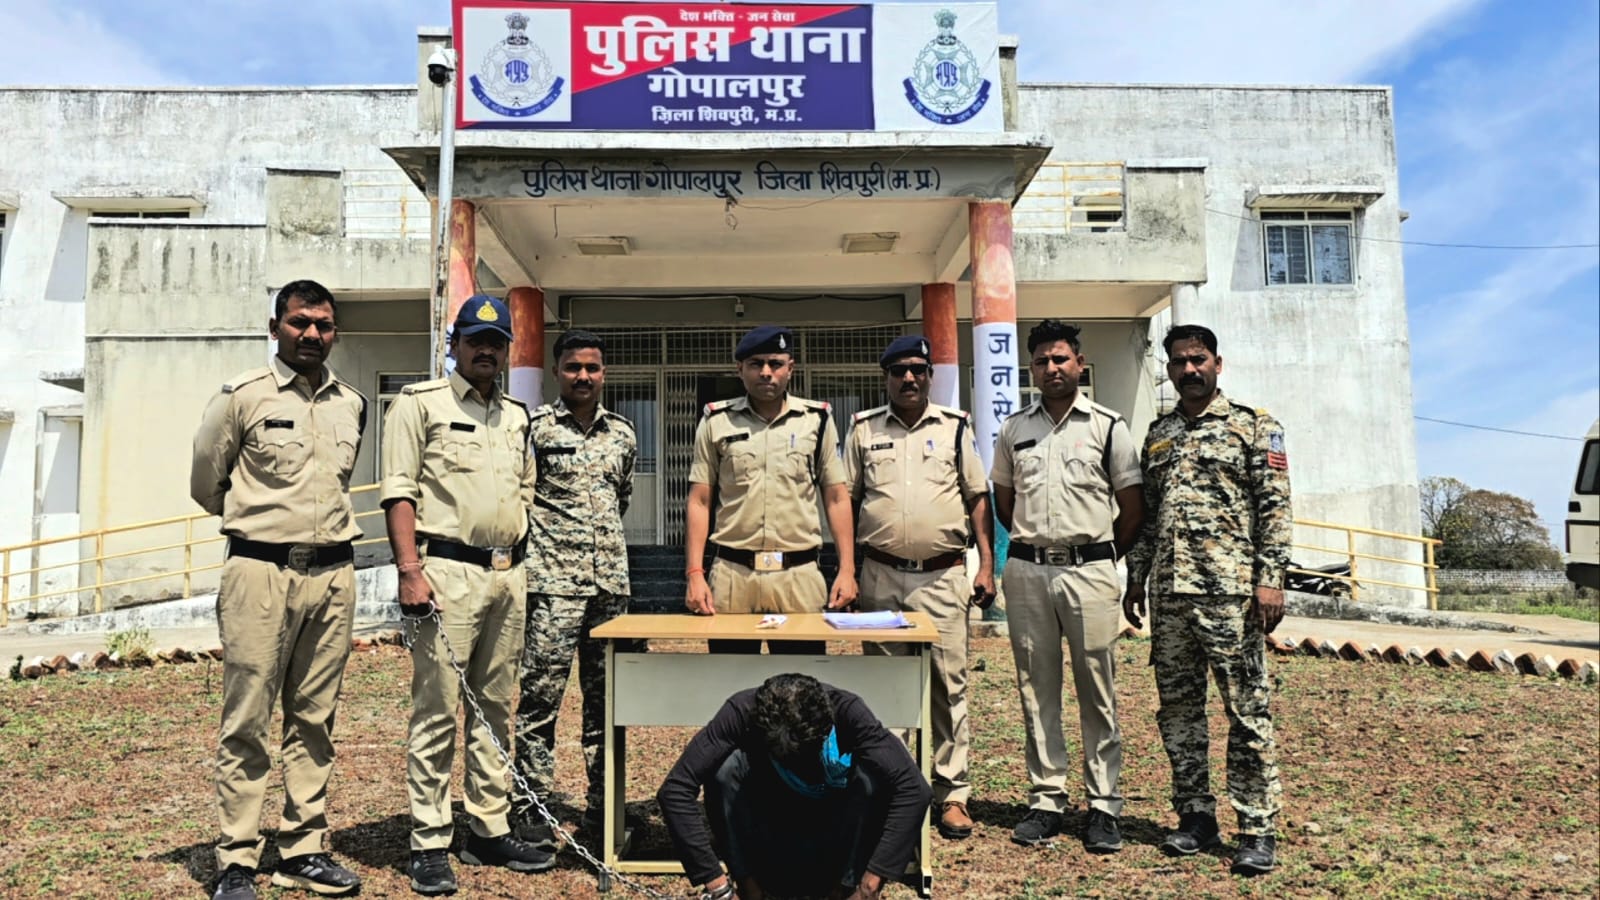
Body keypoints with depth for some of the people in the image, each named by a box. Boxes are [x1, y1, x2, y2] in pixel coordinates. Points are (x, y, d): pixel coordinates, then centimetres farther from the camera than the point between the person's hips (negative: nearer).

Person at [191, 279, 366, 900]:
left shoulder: (352, 405, 12)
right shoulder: (244, 396, -1)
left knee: (314, 719, 9)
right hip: (261, 573, -4)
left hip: (333, 574, 4)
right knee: (246, 722, -1)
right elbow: (205, 482, 7)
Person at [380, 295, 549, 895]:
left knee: (495, 709, 11)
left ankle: (490, 831, 21)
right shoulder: (421, 402, 0)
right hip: (447, 573, -6)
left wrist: (519, 571, 14)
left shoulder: (517, 417, 18)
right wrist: (409, 569, -17)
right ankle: (429, 845, 6)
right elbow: (399, 489, -8)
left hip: (507, 575, 6)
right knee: (436, 711, -3)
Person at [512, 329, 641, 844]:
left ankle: (603, 804, 18)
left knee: (607, 697, 9)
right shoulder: (535, 427, -1)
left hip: (611, 580, 5)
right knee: (541, 695, -3)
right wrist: (525, 553, -2)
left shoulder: (622, 434, 13)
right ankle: (532, 807, 7)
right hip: (553, 582, -5)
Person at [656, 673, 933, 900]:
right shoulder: (742, 711, -27)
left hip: (834, 847, 0)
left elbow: (914, 790, -34)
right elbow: (674, 790, -33)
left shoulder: (846, 711, -28)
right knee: (727, 766, -29)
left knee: (872, 776, -30)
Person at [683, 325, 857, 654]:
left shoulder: (817, 420, 8)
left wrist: (847, 569, -1)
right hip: (732, 574, 0)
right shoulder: (716, 422, 7)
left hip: (800, 575, 0)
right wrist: (695, 574, -3)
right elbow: (700, 501, 6)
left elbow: (837, 498, 8)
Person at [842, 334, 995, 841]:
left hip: (942, 576, -1)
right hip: (881, 575, 1)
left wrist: (987, 565, 0)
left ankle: (952, 793, 11)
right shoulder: (863, 429, 8)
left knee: (948, 684, 1)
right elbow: (847, 500, 8)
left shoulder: (955, 427, 7)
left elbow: (978, 498, 7)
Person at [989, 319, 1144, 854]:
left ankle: (1104, 805, 11)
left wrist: (1102, 557, 7)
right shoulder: (1014, 430, 10)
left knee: (1097, 690, 2)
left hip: (1089, 570, -3)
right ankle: (1045, 799, 17)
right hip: (1026, 570, 3)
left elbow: (1133, 509, 5)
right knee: (1036, 689, 7)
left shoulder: (1107, 427, 2)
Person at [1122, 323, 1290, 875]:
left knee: (1247, 710, -1)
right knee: (1177, 707, 9)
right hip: (1168, 590, 6)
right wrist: (1135, 578, 14)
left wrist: (1270, 579, -13)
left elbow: (1276, 508, -5)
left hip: (1231, 591, -5)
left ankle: (1259, 829, 8)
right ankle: (1196, 816, 21)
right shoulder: (1158, 435, 16)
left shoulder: (1254, 426, 1)